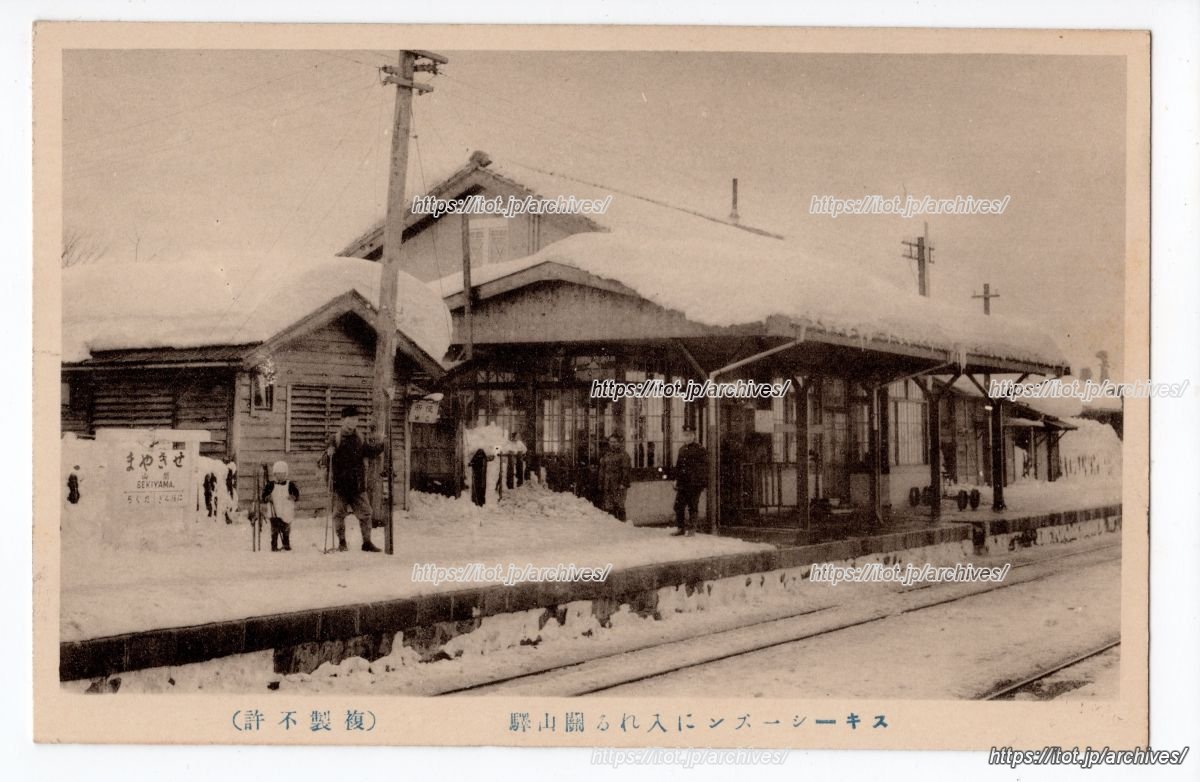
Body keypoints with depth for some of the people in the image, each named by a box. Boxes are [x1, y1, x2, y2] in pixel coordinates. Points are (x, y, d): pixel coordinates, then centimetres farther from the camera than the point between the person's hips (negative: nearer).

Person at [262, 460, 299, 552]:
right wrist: (267, 498, -19)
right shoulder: (270, 485, 2)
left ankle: (286, 545, 20)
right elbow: (264, 497, 2)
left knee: (286, 531, 8)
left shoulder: (290, 485, 2)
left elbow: (297, 495, 2)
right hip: (274, 513, -1)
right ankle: (274, 546, 1)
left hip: (287, 513, 1)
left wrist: (293, 497, -18)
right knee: (275, 530, -4)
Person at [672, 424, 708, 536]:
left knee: (692, 507, 0)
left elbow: (704, 467, -7)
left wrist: (703, 482, -13)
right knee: (678, 506, 4)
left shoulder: (700, 449, -4)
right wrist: (677, 479, 16)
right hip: (682, 483, 6)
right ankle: (680, 528, 13)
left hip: (694, 484, -6)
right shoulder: (682, 450, 16)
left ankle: (691, 528, 7)